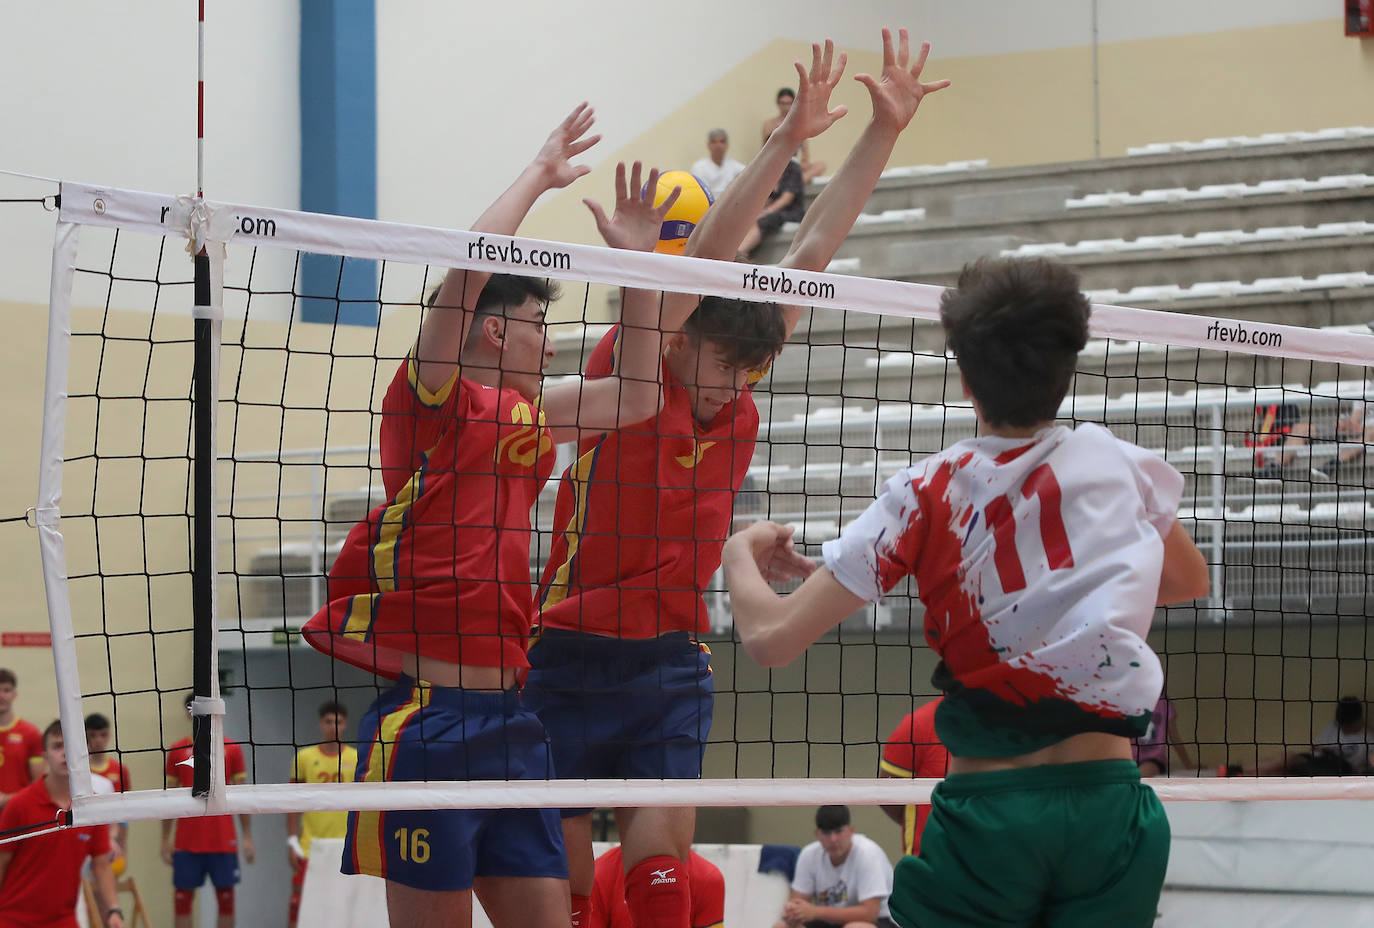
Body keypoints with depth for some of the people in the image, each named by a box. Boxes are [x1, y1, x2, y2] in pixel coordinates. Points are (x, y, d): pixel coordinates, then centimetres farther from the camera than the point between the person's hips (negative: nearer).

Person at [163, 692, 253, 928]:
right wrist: (166, 839, 4)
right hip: (186, 843, 0)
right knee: (182, 898, 1)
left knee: (226, 899, 2)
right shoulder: (177, 751, 6)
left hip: (223, 840, 0)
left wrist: (247, 837, 0)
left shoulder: (231, 749, 5)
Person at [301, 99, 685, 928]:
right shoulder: (433, 399, -2)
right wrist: (540, 174, -3)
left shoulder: (531, 417, 18)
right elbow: (467, 266, -15)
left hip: (509, 718, 8)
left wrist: (637, 258, 22)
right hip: (426, 716, -7)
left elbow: (637, 397, 28)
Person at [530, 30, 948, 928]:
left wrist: (887, 129, 1)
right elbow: (704, 261, -21)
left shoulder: (736, 395, 4)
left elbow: (814, 248, 3)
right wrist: (787, 139, -30)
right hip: (574, 658, -4)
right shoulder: (628, 374, -10)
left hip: (674, 666, 4)